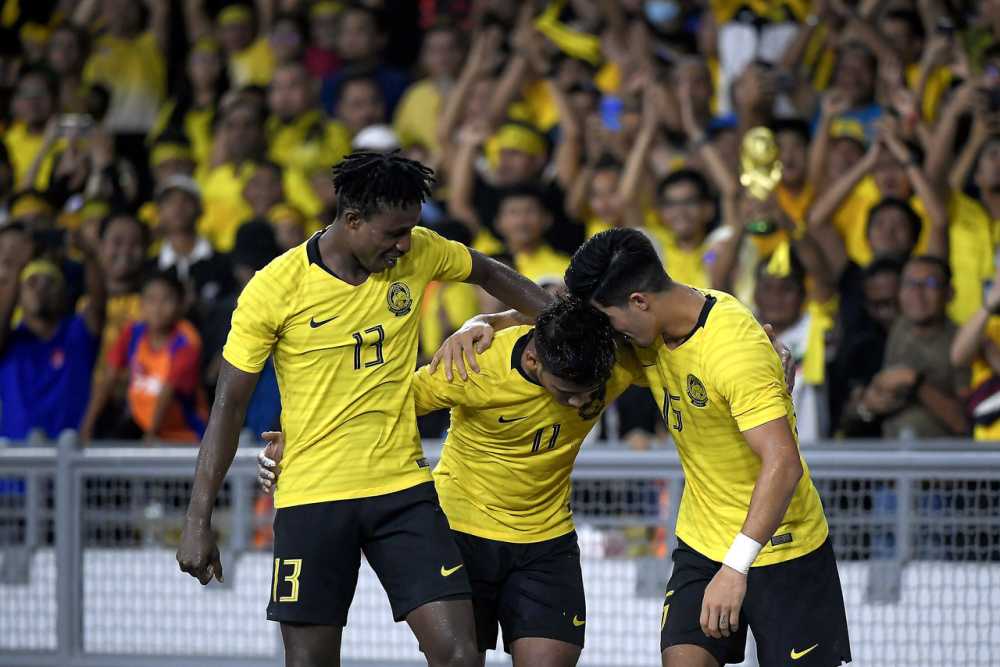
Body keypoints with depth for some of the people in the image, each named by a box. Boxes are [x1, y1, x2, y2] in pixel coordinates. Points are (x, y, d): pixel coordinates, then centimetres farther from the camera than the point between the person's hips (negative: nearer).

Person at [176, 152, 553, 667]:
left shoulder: (419, 253, -1)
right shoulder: (274, 289, -11)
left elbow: (491, 275, 21)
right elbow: (228, 407, -5)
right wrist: (198, 521, -7)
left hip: (403, 488, 3)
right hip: (311, 497, -3)